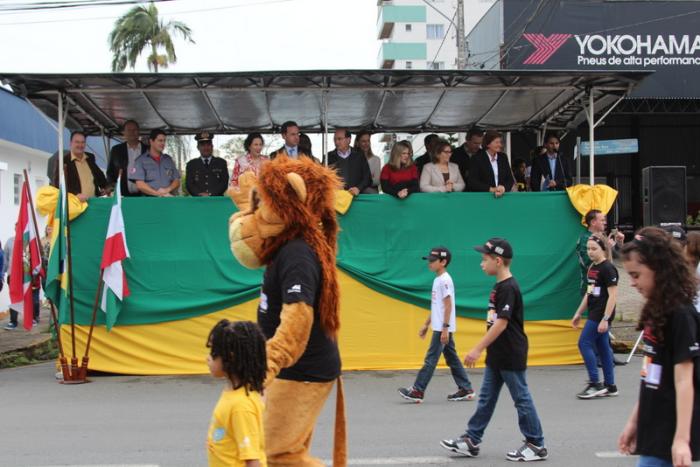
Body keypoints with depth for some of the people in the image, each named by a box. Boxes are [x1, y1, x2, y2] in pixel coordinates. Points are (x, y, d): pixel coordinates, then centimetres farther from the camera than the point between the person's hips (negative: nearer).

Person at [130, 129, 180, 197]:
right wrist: (159, 194, -10)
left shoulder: (168, 159, 19)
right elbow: (139, 185, -4)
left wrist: (168, 189, -6)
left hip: (169, 199, 3)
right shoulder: (141, 160, 6)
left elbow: (177, 181, 15)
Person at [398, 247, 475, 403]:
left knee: (431, 358, -6)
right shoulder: (437, 280, 15)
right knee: (452, 359, 11)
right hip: (440, 327, 10)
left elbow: (448, 305, -19)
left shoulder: (444, 280, -14)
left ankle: (417, 391, -3)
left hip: (442, 328, -10)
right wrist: (426, 325, 22)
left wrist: (445, 328, -21)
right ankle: (466, 389, 15)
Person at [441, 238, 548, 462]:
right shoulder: (499, 286, 10)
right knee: (486, 398, 13)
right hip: (497, 356, 10)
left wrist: (478, 349, -23)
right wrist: (484, 349, 22)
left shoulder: (508, 288, -20)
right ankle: (471, 440, 20)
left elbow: (501, 323, -24)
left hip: (511, 357, -10)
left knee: (521, 399, 1)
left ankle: (536, 445, 12)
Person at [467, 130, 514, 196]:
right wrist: (491, 189, -17)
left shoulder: (503, 157, 11)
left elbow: (510, 179, 9)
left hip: (501, 196, 3)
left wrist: (504, 188, -12)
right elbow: (472, 182, -9)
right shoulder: (477, 158, -3)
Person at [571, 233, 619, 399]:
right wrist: (578, 313, 21)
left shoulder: (607, 268, -14)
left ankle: (595, 384, -4)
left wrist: (605, 319, -22)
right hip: (595, 313, 9)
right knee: (603, 348, 10)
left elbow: (613, 295, -18)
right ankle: (610, 386, 16)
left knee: (584, 343, -9)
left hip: (602, 314, -9)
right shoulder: (592, 267, 12)